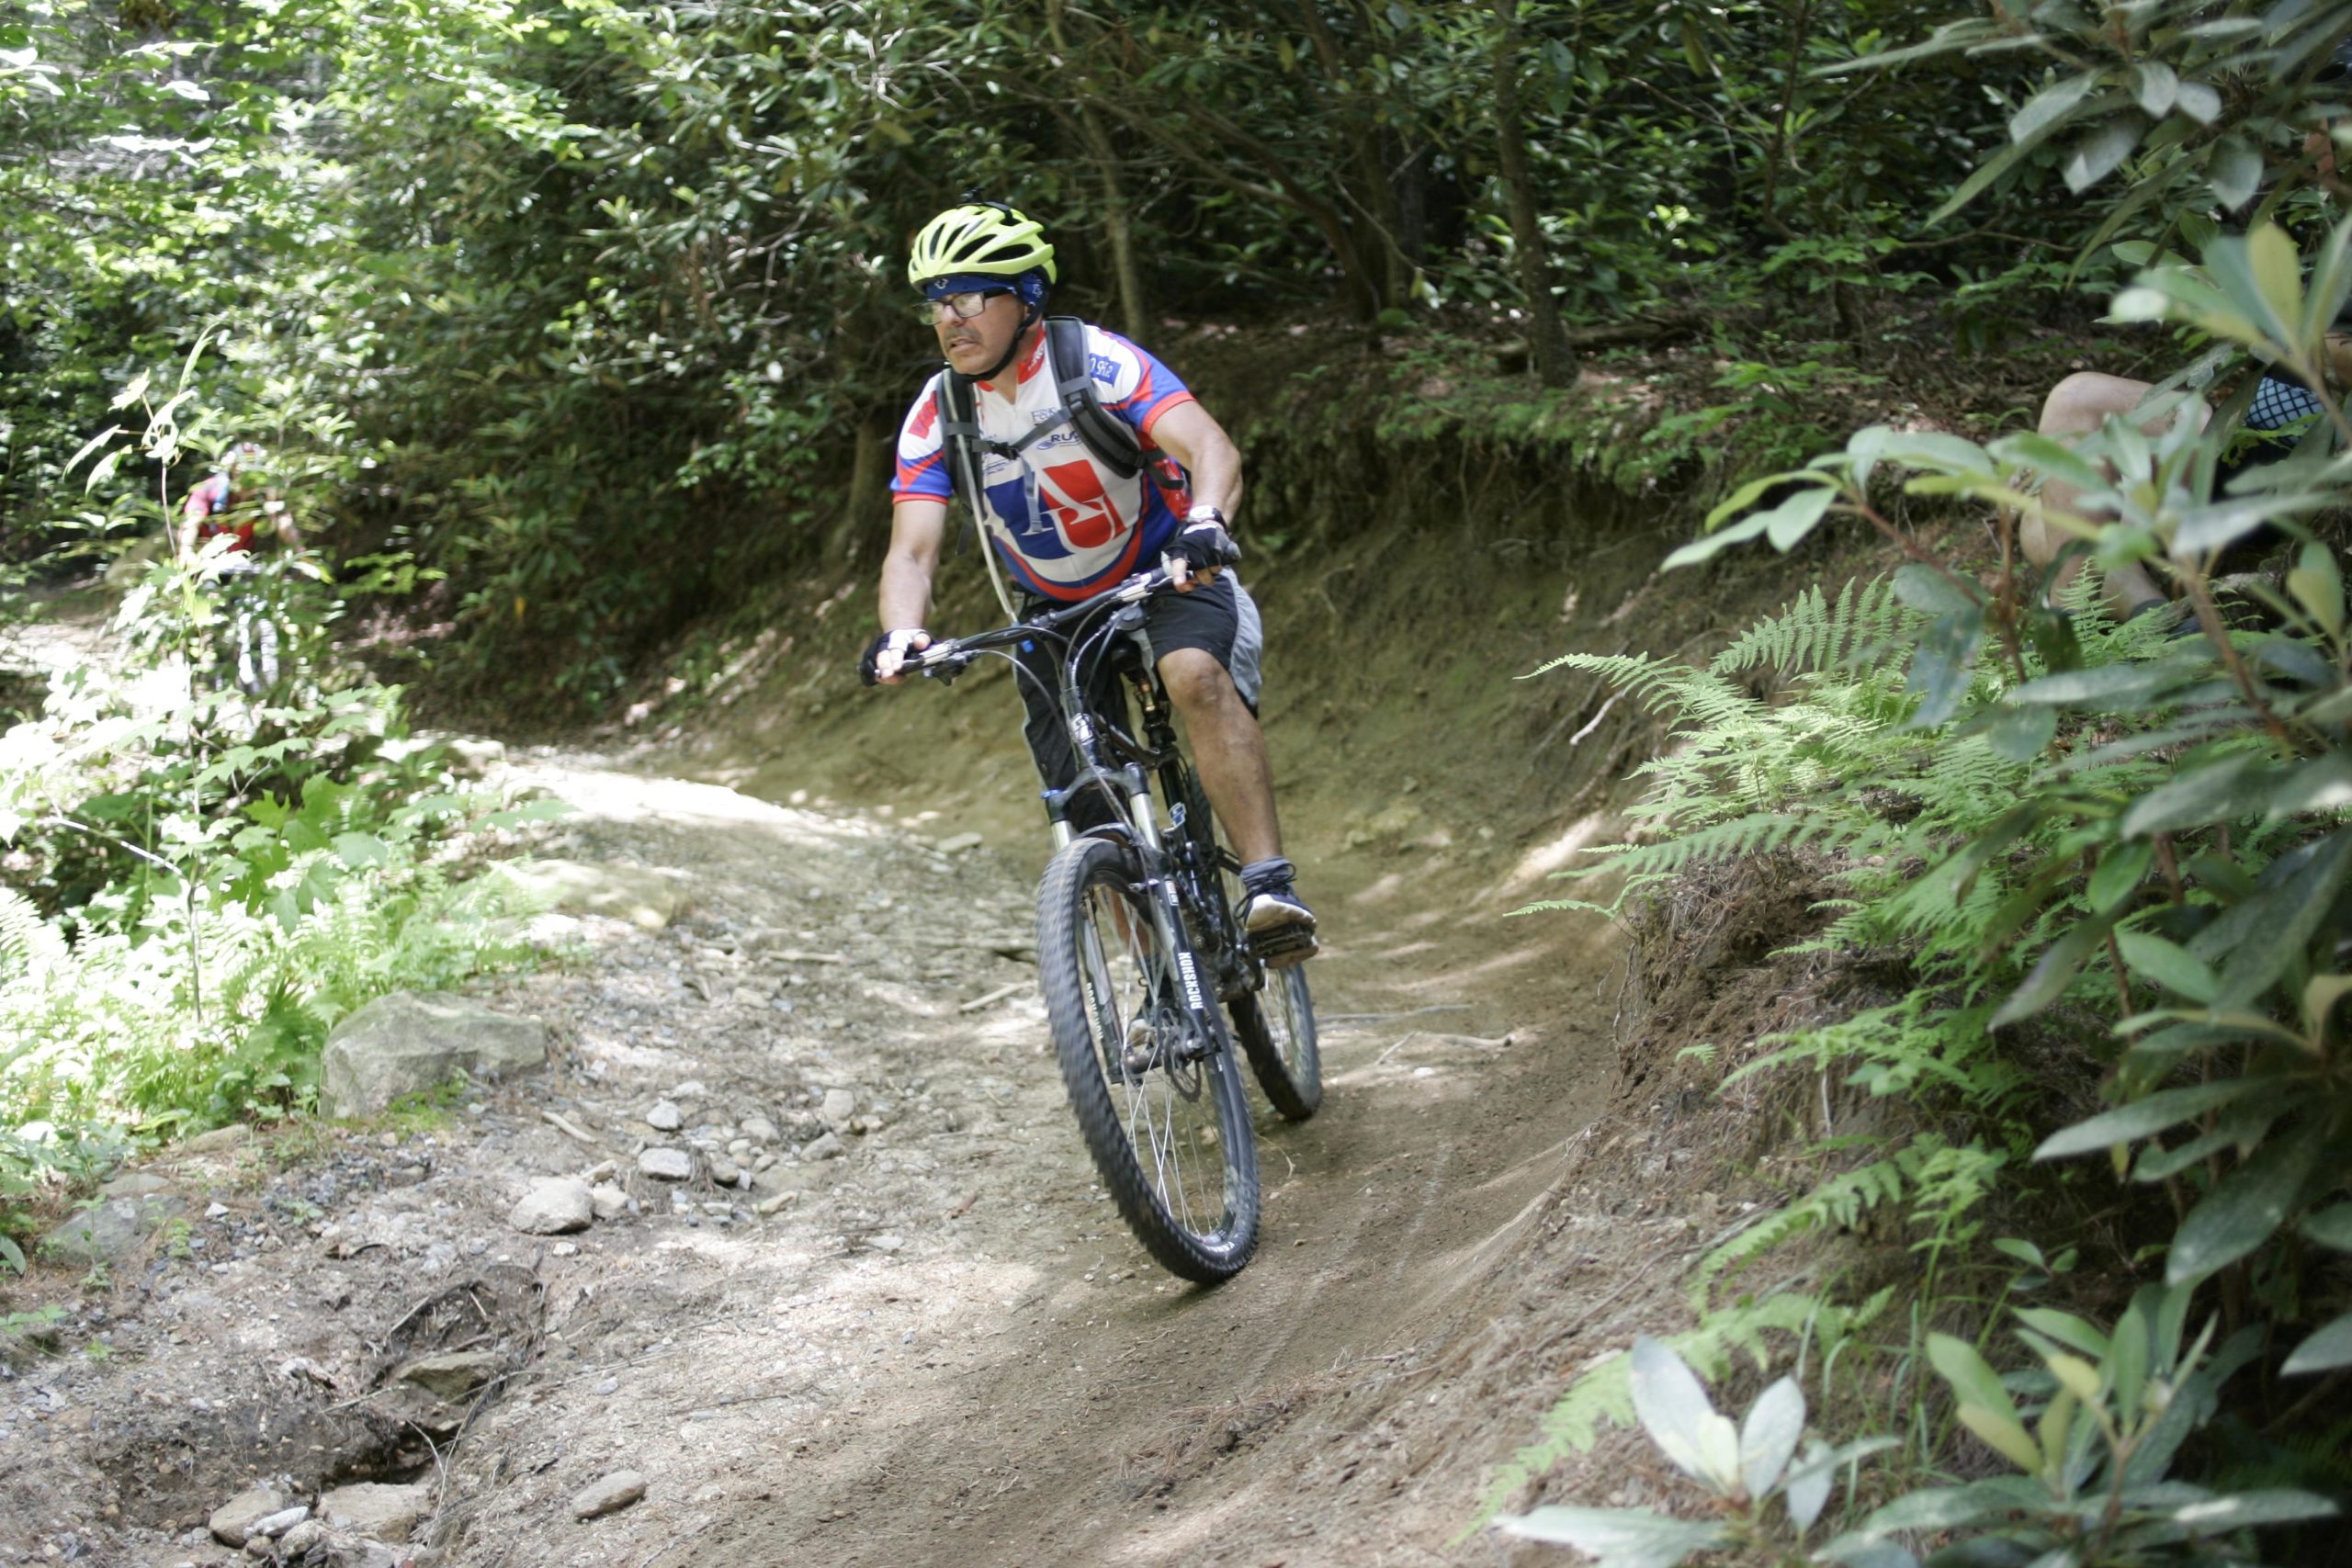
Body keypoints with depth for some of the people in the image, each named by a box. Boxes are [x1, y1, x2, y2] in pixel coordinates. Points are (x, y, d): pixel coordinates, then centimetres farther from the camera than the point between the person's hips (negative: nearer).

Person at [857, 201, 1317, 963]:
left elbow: (1212, 450, -34)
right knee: (1100, 827, -1)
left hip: (1168, 579, -4)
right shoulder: (937, 415, -10)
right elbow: (912, 550, -17)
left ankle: (1271, 888, -39)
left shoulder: (1098, 363, -21)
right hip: (1055, 614, 4)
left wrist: (1204, 524, -56)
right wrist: (900, 635, -39)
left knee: (1197, 676, -37)